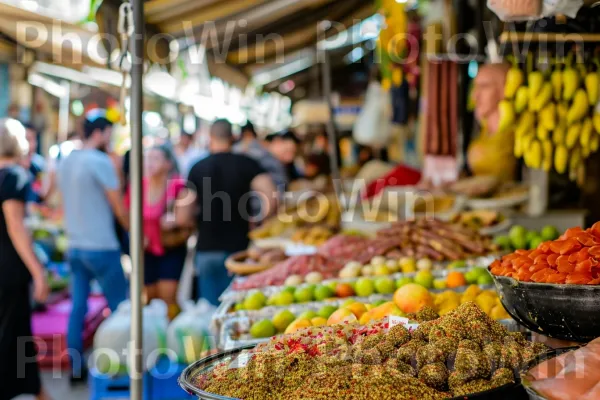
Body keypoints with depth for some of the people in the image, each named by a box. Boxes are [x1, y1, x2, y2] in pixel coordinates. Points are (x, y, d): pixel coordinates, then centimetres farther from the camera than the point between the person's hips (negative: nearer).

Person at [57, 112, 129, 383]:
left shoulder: (65, 162, 10)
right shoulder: (100, 161, -14)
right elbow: (119, 208, -9)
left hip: (75, 246, 8)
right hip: (101, 247, -7)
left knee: (78, 307, 9)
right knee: (119, 307, 3)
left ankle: (76, 368, 12)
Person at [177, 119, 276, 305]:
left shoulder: (198, 168, 1)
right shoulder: (246, 164, -3)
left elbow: (182, 218, -3)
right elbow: (270, 198, -17)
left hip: (206, 250, 2)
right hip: (238, 247, -1)